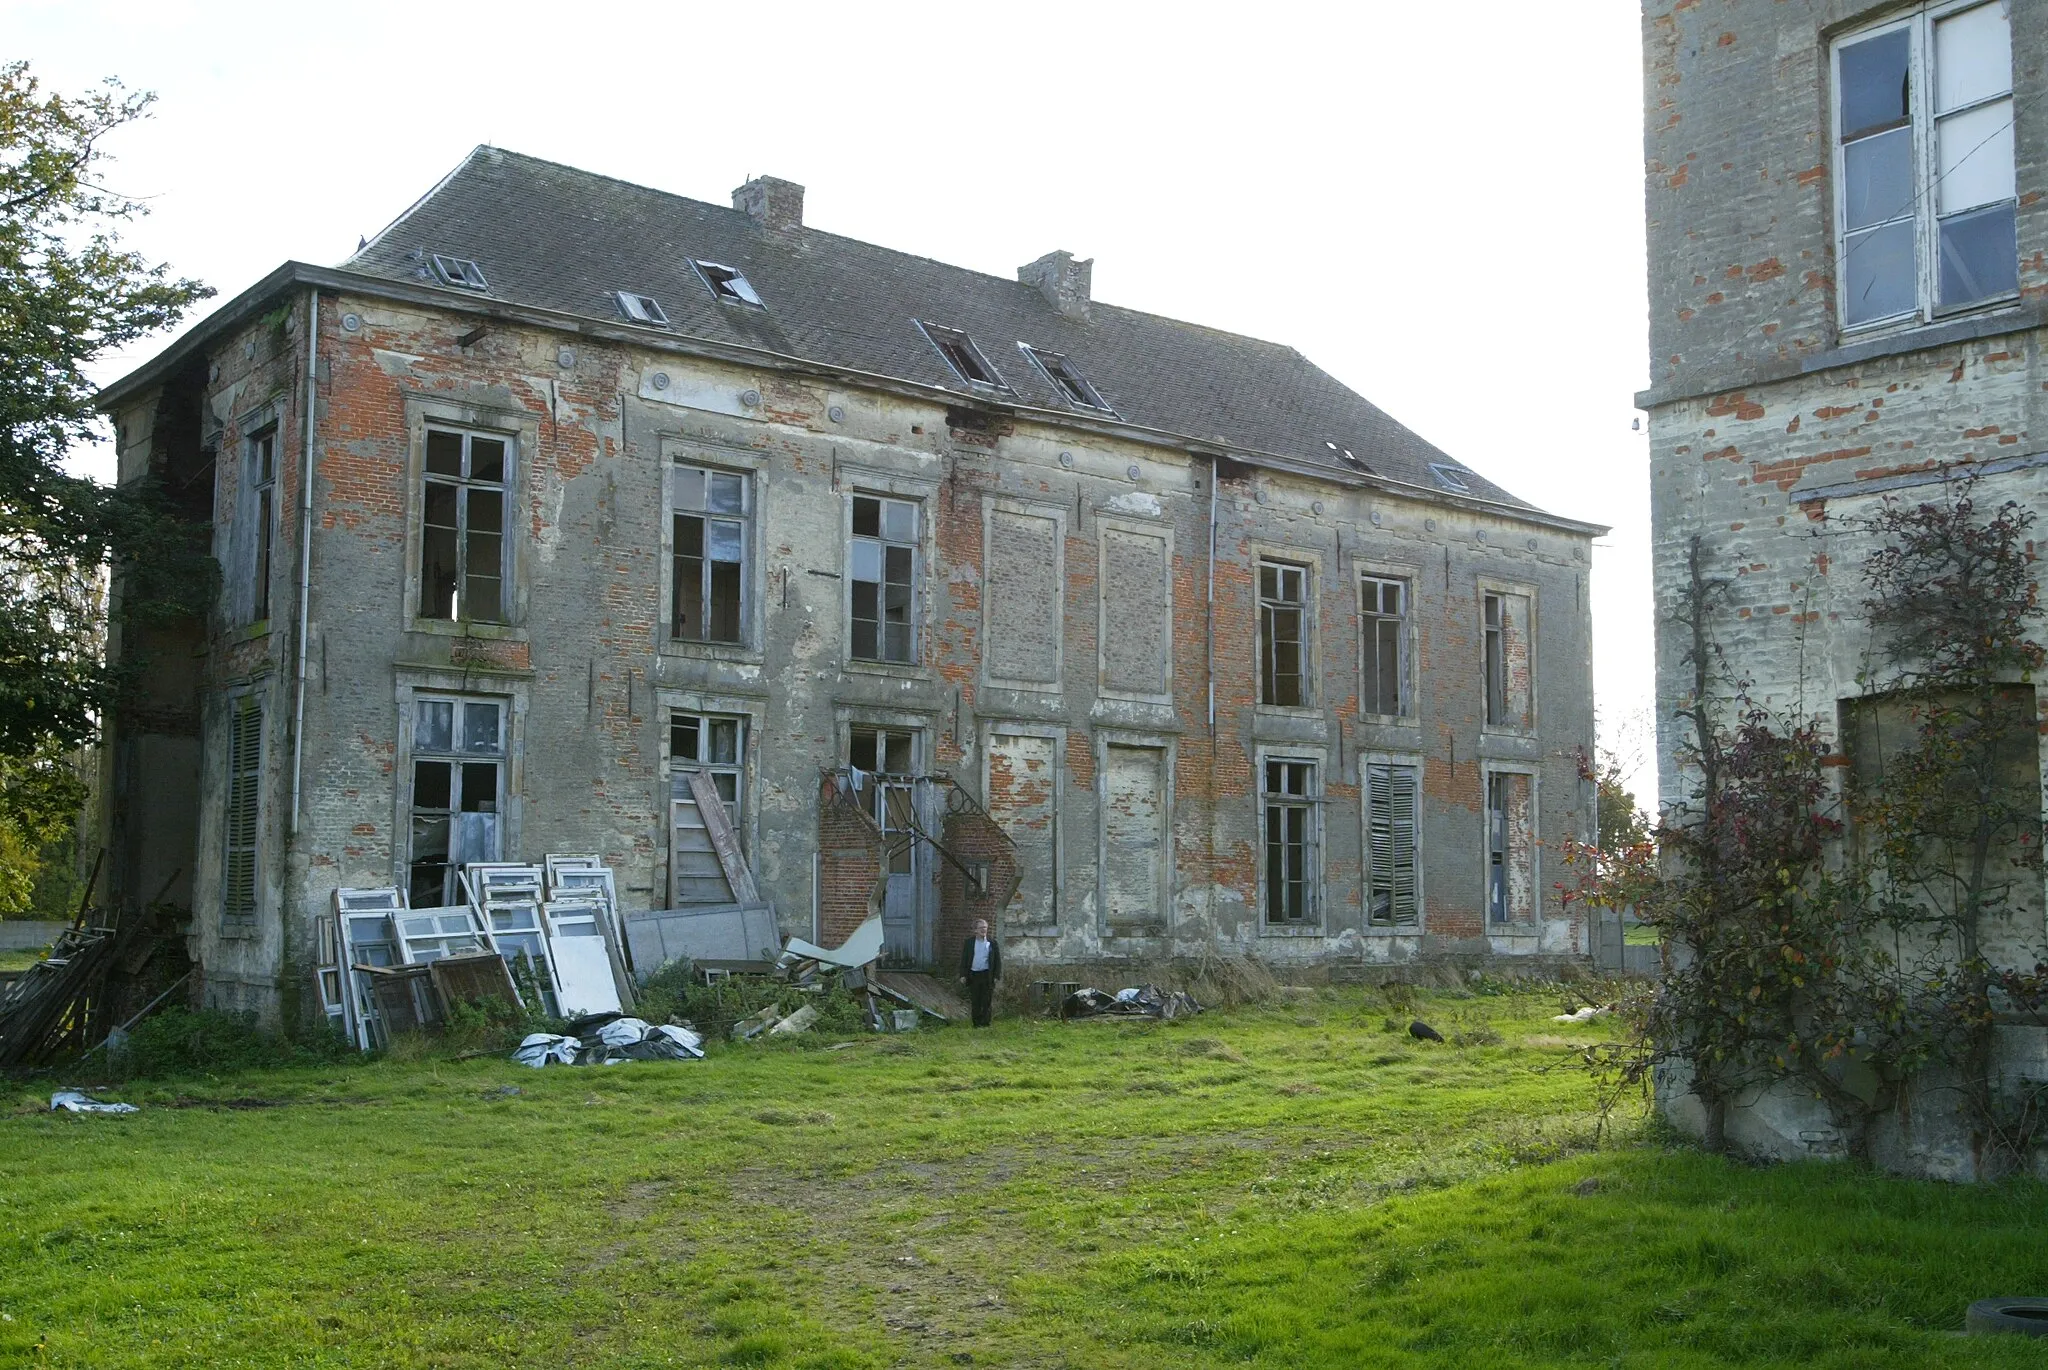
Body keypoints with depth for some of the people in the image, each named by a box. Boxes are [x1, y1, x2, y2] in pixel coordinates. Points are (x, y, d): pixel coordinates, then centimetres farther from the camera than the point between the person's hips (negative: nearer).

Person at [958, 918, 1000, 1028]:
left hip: (987, 975, 0)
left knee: (986, 1001, 2)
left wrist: (997, 975, -2)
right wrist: (963, 974, -2)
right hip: (973, 975, 0)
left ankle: (985, 1023, 10)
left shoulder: (992, 942, 4)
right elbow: (963, 959, 6)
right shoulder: (969, 942, 4)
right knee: (975, 1001, 5)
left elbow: (998, 960, 5)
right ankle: (976, 1023, 12)